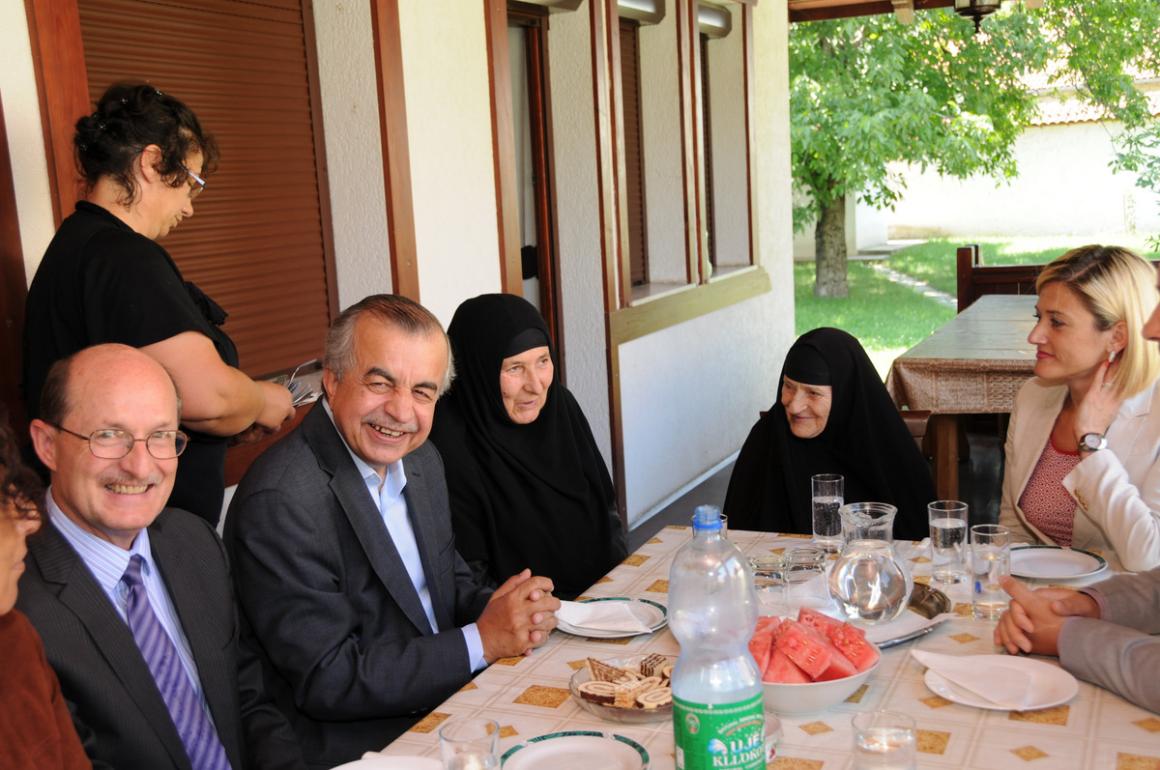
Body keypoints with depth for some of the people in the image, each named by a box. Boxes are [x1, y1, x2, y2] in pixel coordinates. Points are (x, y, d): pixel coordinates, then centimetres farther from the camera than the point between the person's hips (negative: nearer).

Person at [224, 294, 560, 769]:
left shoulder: (422, 460, 3)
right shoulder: (280, 500, -22)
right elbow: (326, 680, -20)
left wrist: (497, 608, -9)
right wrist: (481, 640, -18)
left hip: (448, 708, 8)